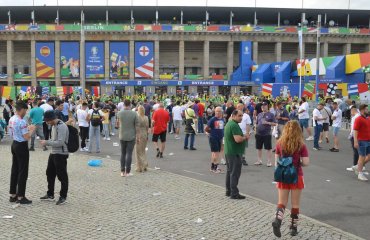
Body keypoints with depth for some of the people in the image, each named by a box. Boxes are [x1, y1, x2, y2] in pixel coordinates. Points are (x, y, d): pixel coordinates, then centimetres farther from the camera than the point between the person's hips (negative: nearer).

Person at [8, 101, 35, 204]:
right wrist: (32, 130, -5)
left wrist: (27, 129, 14)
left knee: (14, 170, 14)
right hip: (22, 146, -9)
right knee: (23, 172, -1)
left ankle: (13, 195, 21)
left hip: (14, 144, 9)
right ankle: (20, 197, 4)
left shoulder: (11, 119, 7)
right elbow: (27, 137, -23)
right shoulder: (21, 121, -21)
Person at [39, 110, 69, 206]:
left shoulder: (62, 127, -20)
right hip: (53, 153, 10)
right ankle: (50, 195, 29)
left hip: (61, 154, -10)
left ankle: (63, 197, 12)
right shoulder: (54, 126, 10)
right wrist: (46, 142, 4)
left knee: (62, 176, 0)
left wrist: (47, 142, -19)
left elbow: (60, 142, -25)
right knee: (50, 174, 16)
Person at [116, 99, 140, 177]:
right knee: (129, 154, 1)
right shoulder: (134, 114, -10)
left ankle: (122, 171, 13)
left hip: (122, 136, 2)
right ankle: (127, 172, 2)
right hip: (131, 137, -2)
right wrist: (138, 137, -1)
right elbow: (137, 126, -9)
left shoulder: (119, 113, -5)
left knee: (123, 154, 12)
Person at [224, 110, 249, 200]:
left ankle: (228, 191, 24)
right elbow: (238, 139, -28)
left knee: (230, 171, 16)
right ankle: (234, 193, -4)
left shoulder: (229, 123, 14)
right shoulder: (234, 125, -19)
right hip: (235, 153, -10)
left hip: (228, 151, 10)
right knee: (235, 173, -6)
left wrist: (243, 137, 9)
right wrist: (245, 137, -9)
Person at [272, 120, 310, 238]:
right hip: (296, 176, -2)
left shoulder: (280, 143, -2)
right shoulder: (301, 145, -9)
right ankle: (293, 227, 16)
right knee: (295, 204, 11)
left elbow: (276, 161, 3)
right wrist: (298, 163, 8)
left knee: (281, 202, 8)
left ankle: (277, 220, -17)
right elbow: (306, 162, -12)